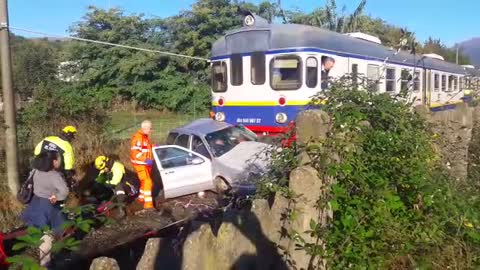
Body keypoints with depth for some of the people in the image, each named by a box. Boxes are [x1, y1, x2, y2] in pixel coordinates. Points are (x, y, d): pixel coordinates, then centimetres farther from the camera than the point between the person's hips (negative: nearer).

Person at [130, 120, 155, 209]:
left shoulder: (146, 136, 13)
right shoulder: (138, 137, -19)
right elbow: (135, 152, -27)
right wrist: (146, 160, -34)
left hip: (146, 164, 10)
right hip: (140, 164, -10)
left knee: (145, 181, 21)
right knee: (147, 182, -16)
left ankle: (141, 198, 38)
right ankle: (148, 203, -17)